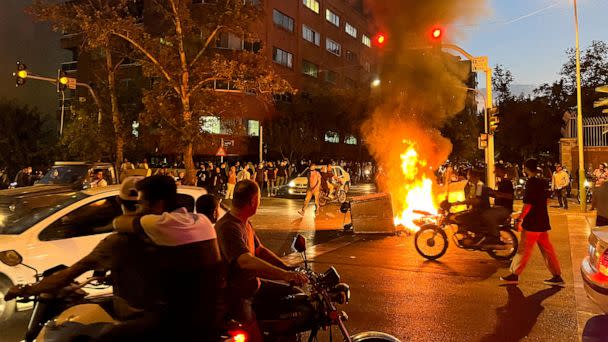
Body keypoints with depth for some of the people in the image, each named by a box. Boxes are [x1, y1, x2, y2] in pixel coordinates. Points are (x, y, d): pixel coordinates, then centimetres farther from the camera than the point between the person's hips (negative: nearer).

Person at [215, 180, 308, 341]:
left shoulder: (245, 223, 8)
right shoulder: (228, 227, -26)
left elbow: (260, 250, 13)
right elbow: (246, 261, -39)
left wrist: (289, 268, 1)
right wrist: (285, 275, -47)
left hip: (253, 284, 10)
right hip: (236, 293, -10)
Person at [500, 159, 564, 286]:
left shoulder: (531, 183, -16)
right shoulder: (542, 182, 10)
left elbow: (528, 204, -20)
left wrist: (520, 219, -12)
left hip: (532, 223, -8)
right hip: (543, 222, 8)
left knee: (523, 250, -1)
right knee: (547, 250, 13)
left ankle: (514, 275, 6)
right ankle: (557, 276, 16)